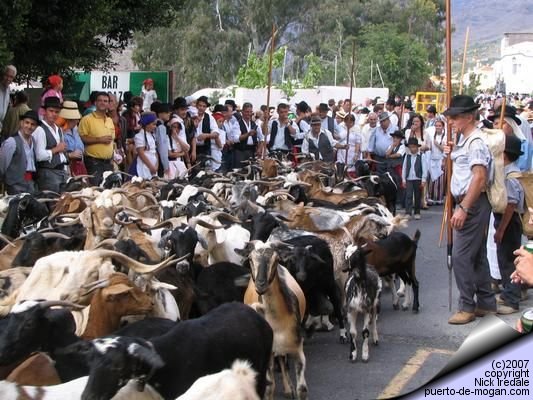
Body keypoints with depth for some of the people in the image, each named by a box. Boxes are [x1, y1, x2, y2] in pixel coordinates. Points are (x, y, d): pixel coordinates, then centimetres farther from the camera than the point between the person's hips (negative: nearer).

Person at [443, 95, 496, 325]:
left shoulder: (476, 142, -17)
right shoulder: (465, 141, 14)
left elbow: (480, 177, -25)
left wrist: (463, 208, -26)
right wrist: (453, 154, 9)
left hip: (473, 204, -11)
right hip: (468, 204, 11)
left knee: (461, 256, -8)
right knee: (477, 256, 15)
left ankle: (467, 307, 0)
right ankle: (486, 303, 23)